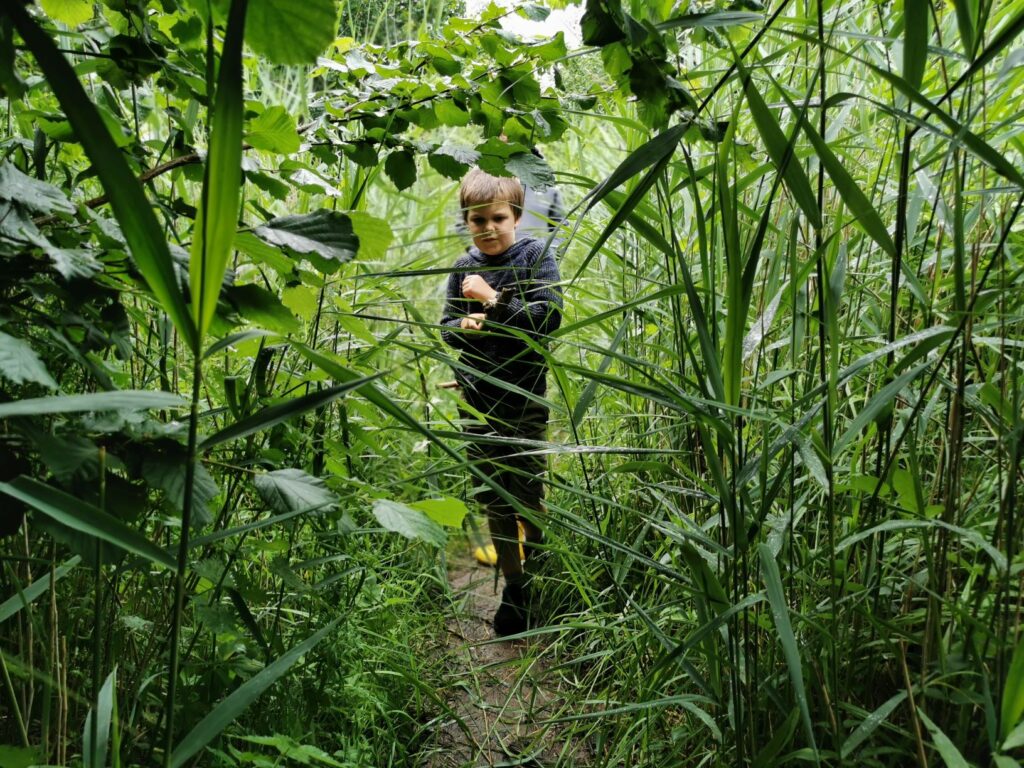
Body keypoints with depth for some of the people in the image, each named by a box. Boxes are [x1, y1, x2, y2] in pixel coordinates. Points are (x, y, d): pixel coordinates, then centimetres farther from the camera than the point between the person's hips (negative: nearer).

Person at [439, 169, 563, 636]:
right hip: (477, 396, 4)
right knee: (493, 498, 9)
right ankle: (514, 585, 25)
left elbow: (549, 317, -16)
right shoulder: (464, 267, 5)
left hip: (525, 396, -4)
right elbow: (446, 327, 11)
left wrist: (494, 301, -18)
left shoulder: (536, 256, -6)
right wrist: (463, 326, -11)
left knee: (528, 494, 2)